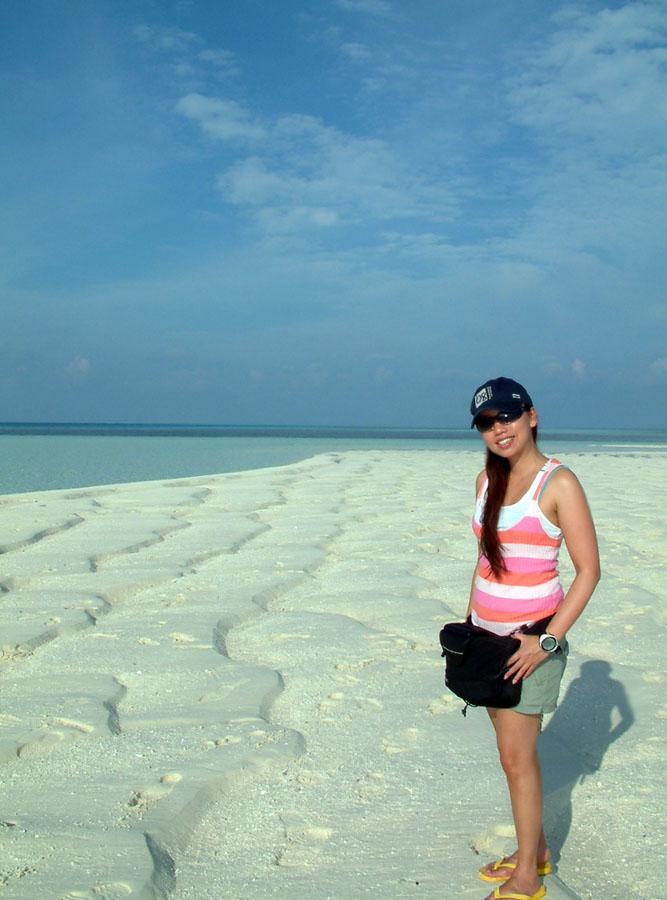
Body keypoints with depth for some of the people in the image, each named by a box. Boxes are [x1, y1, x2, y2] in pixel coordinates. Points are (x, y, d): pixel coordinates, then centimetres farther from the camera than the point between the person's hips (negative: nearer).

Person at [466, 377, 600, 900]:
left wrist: (547, 642, -18)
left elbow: (589, 571, -13)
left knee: (516, 755, -1)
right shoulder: (488, 480, 8)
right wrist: (470, 623, 12)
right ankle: (536, 851, 29)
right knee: (516, 750, 14)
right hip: (489, 634, 6)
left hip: (532, 636, -6)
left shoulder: (558, 483, -13)